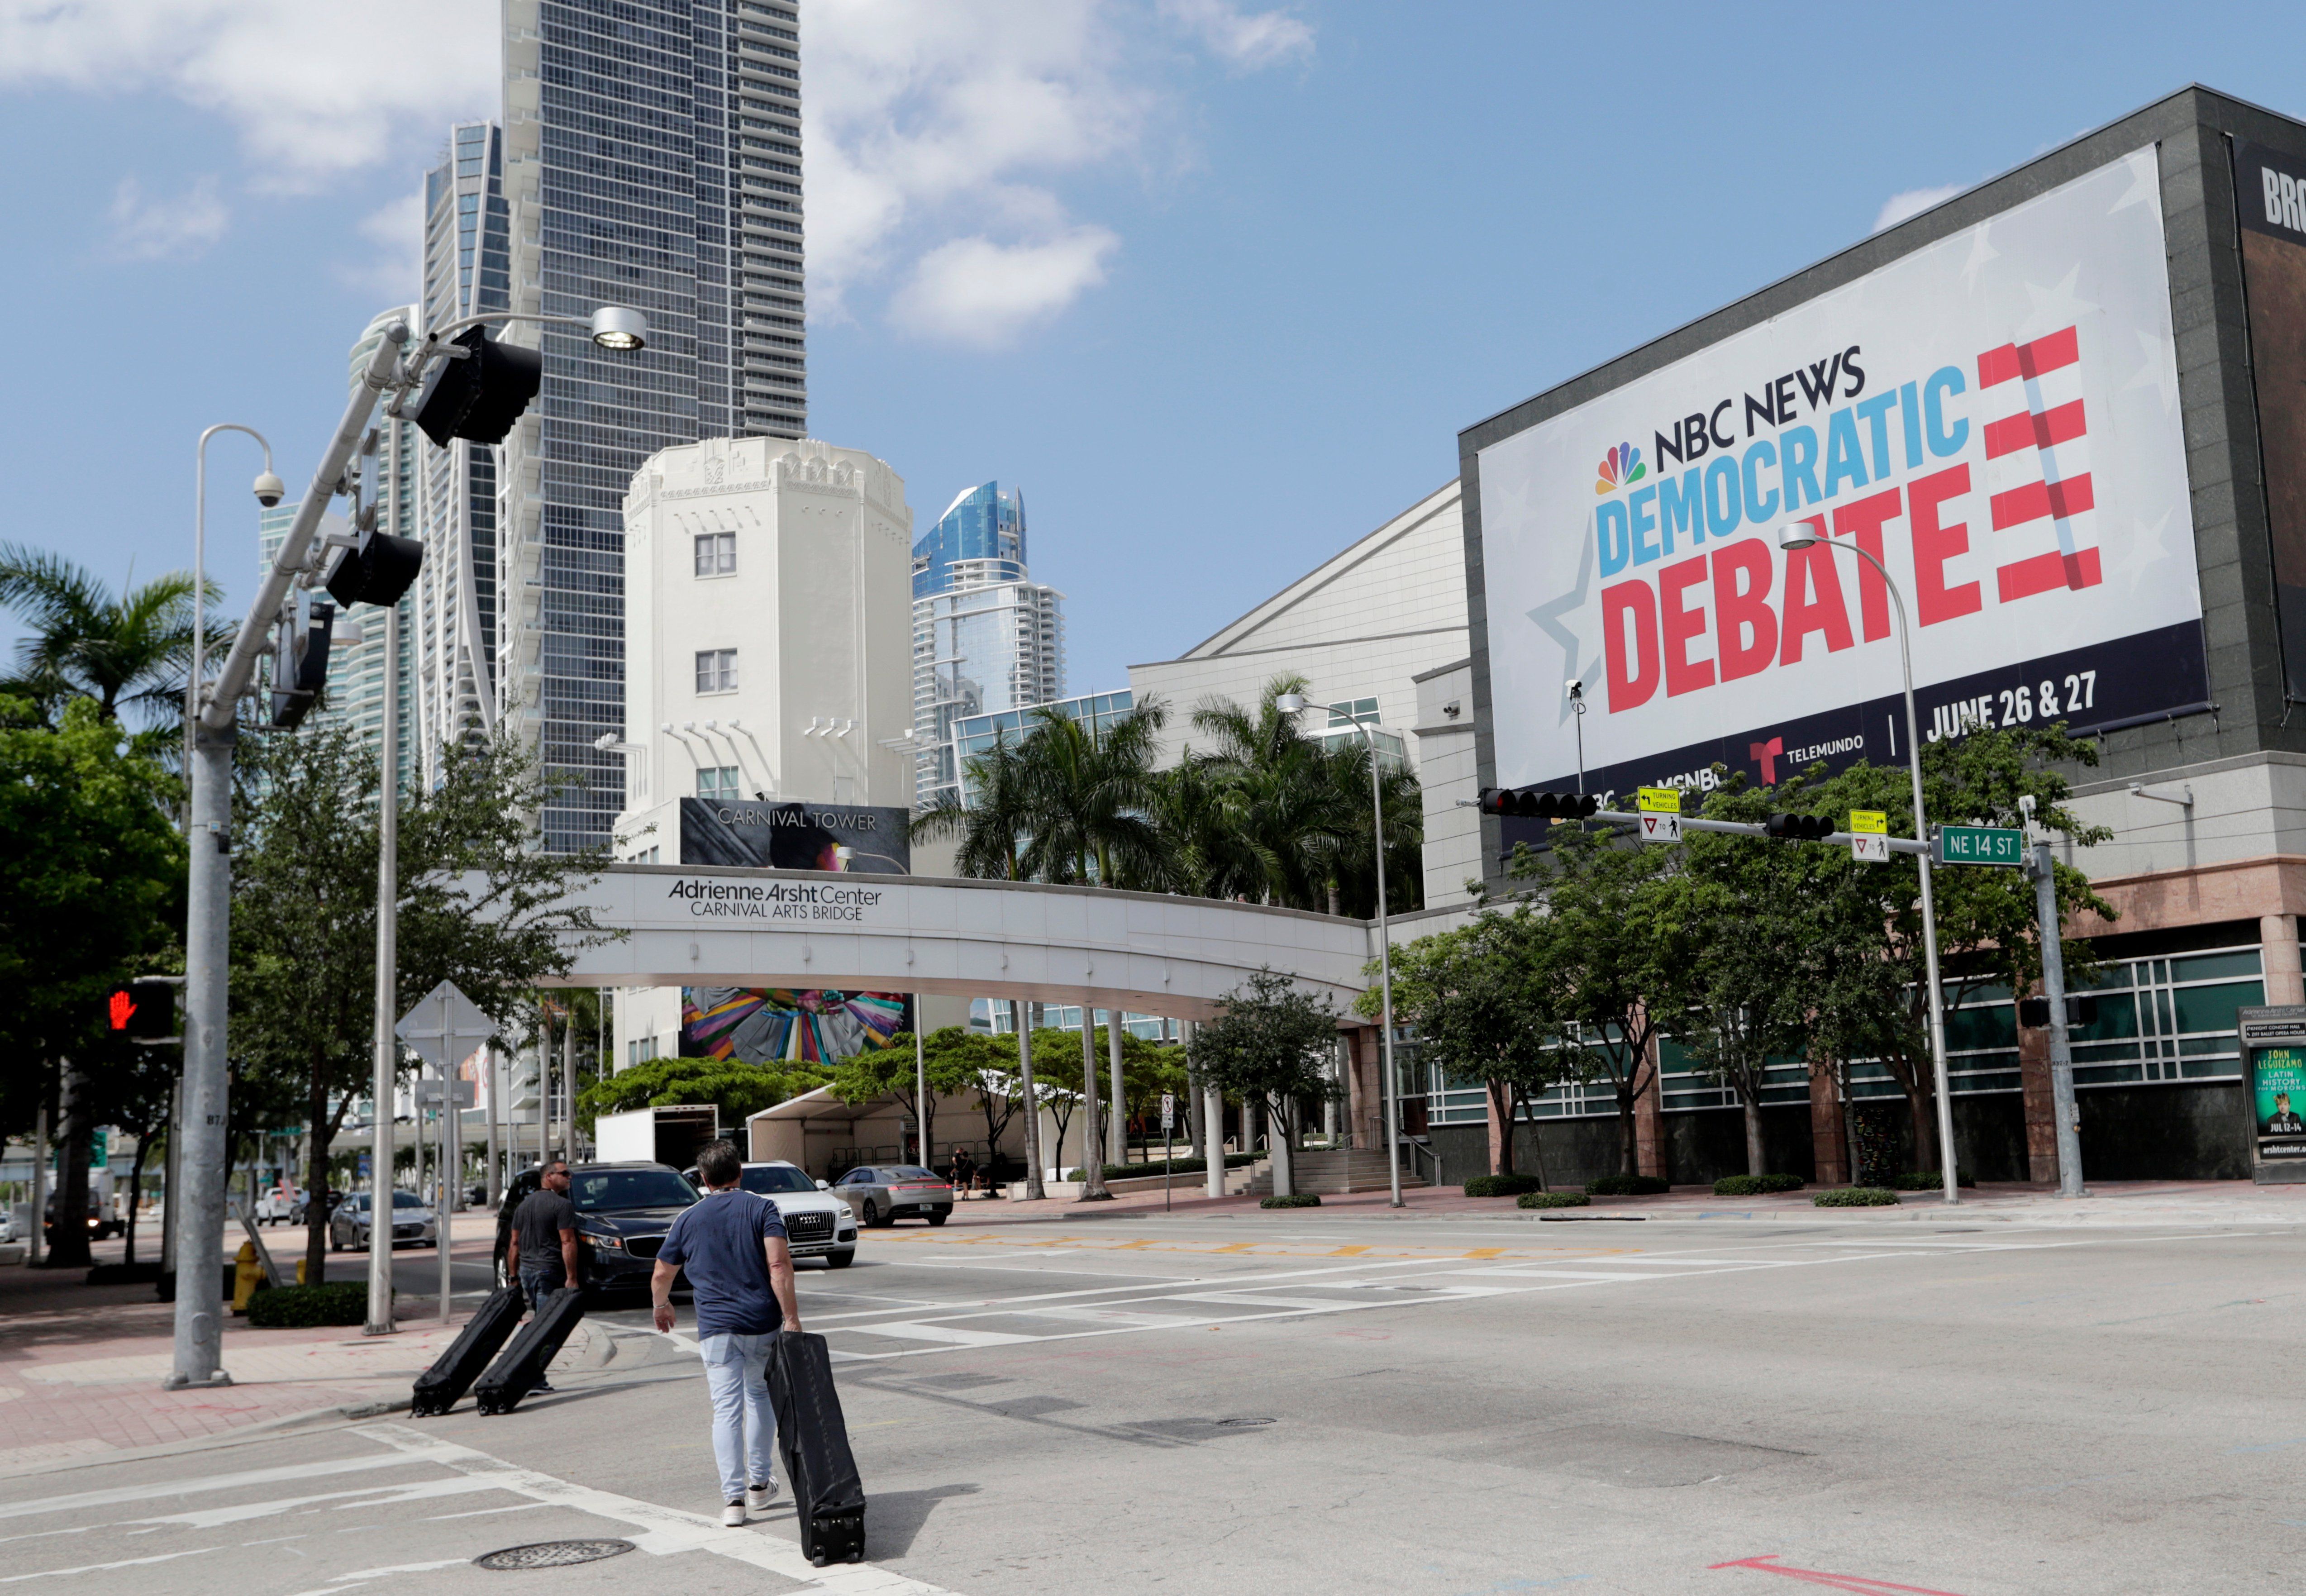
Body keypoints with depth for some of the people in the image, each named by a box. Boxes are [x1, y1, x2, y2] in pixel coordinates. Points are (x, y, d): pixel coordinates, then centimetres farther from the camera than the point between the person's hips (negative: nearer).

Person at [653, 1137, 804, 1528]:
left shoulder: (688, 1220, 6)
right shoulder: (762, 1209, 0)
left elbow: (661, 1277, 16)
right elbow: (779, 1265, -14)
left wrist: (662, 1306, 36)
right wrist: (792, 1318, -14)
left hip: (717, 1328, 0)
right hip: (763, 1323, 0)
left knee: (726, 1410, 0)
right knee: (760, 1397, 20)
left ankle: (734, 1498, -7)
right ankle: (759, 1484, 25)